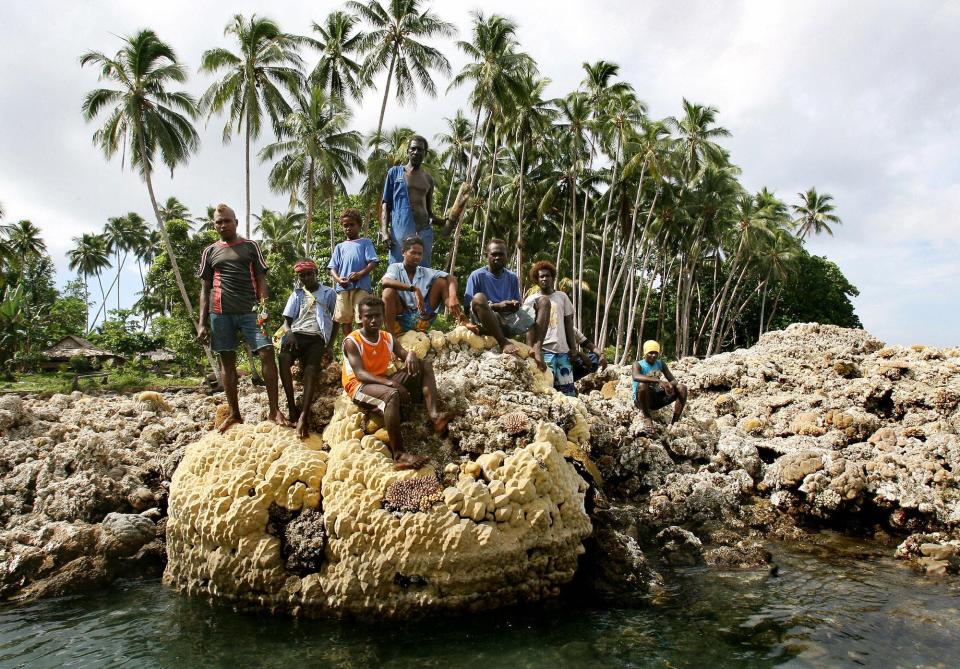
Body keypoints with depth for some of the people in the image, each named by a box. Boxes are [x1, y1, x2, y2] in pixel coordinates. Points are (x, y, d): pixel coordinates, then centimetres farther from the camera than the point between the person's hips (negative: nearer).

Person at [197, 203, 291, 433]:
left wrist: (263, 307, -11)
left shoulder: (250, 246, 10)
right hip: (220, 313, 2)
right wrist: (202, 324, 4)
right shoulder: (210, 252, 13)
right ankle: (234, 414, 15)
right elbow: (205, 289, 12)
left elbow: (261, 280, 6)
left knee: (267, 352, -15)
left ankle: (275, 410, -10)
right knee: (227, 361, 6)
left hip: (250, 311, -2)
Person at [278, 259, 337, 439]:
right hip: (296, 334, 2)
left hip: (316, 338, -2)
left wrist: (330, 345, 2)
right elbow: (286, 321, 17)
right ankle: (291, 406, -27)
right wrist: (288, 333, -8)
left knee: (311, 370, -30)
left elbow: (335, 321, 15)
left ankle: (303, 415, -45)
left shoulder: (329, 293, 17)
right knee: (284, 359, -32)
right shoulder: (296, 295, 24)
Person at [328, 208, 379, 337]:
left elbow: (373, 262, 0)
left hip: (361, 286, -4)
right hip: (343, 288, 4)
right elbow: (333, 268, 14)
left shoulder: (365, 242, 13)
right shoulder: (340, 247, 22)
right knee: (345, 319, 6)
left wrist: (360, 274, -17)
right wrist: (338, 279, -8)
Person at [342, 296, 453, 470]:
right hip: (360, 386, -7)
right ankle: (399, 455, -45)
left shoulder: (389, 338, 8)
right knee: (392, 394, -40)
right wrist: (391, 383, -36)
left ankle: (433, 415, -29)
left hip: (384, 382, 7)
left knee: (425, 365, -7)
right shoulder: (352, 341, -11)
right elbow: (360, 374, -23)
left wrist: (411, 355, -25)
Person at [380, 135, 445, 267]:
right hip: (400, 231, -3)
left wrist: (445, 222, 4)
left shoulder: (428, 179, 19)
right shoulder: (395, 172, 10)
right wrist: (384, 231, -8)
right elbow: (386, 205, 6)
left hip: (424, 232, 4)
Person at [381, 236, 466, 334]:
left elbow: (450, 278, -5)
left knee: (441, 281, -5)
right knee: (389, 291, -28)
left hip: (422, 319, 3)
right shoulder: (395, 268, -1)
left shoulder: (426, 272, 8)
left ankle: (462, 322, -19)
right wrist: (414, 289, -35)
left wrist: (453, 297, -27)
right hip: (401, 318, -3)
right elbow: (385, 282, -24)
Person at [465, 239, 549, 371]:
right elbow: (469, 305, -7)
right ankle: (503, 342, -30)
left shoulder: (513, 278, 14)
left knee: (545, 301, -11)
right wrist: (497, 306, -21)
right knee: (479, 298, -35)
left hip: (508, 321, 4)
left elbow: (516, 306, 14)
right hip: (485, 323, -4)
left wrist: (515, 306, -13)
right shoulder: (477, 276, 0)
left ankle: (536, 348, -33)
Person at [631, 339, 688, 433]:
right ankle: (647, 417, -18)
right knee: (642, 385, -38)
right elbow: (636, 377, -35)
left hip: (657, 398, 5)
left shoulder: (661, 364, 6)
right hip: (641, 400, -5)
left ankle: (675, 421, -12)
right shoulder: (638, 365, -11)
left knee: (682, 388, -10)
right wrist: (659, 381, -44)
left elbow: (673, 380, 2)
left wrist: (670, 385, -25)